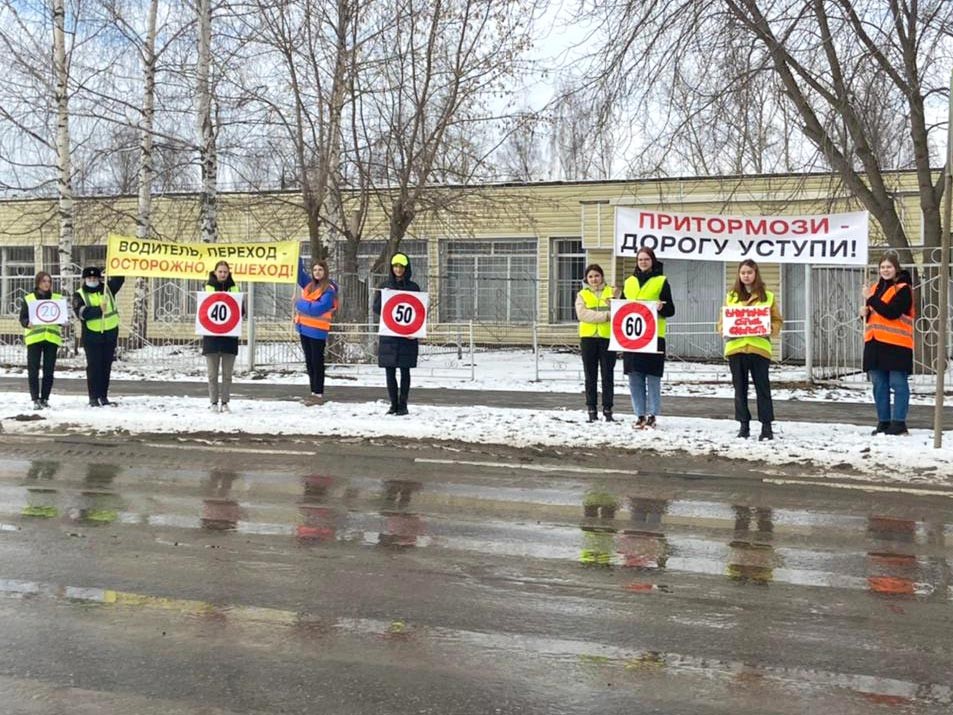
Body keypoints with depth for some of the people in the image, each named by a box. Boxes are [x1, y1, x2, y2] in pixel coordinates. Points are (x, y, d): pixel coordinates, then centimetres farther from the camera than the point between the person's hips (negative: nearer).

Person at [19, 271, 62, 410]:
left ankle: (45, 399, 11)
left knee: (49, 370, 3)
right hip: (34, 338, -2)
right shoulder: (28, 299, 7)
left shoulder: (58, 298, 12)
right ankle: (35, 399, -3)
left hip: (52, 338, 2)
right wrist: (28, 323, -18)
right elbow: (22, 318, 3)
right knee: (33, 370, -5)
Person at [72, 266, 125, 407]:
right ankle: (93, 397, 2)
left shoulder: (107, 289, 10)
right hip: (92, 336, -3)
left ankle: (103, 396, 15)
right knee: (94, 367, -3)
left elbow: (119, 278, 6)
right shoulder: (79, 295, -2)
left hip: (110, 334, 3)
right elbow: (82, 312, -18)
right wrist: (99, 310, -32)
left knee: (106, 367, 8)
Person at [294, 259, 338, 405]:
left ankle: (319, 394, 2)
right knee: (309, 362, 12)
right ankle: (314, 392, 19)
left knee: (317, 362, -2)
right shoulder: (309, 285, 11)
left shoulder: (329, 290, -11)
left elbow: (317, 308, -22)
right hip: (304, 328, 8)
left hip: (317, 331, -8)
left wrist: (300, 303, -10)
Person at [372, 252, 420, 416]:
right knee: (390, 371, 3)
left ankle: (403, 404, 7)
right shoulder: (384, 286, 9)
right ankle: (393, 404, 11)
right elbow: (376, 309, 6)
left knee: (404, 370, 0)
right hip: (388, 335, 2)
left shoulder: (413, 287, 5)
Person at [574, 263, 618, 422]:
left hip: (608, 337, -1)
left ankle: (608, 409, 6)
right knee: (591, 376, 4)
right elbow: (582, 314, -9)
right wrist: (605, 315, -16)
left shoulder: (612, 292, 9)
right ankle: (592, 410, 9)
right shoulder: (582, 295, 9)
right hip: (588, 338, 1)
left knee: (608, 375, 1)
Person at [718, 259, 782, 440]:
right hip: (735, 347, 2)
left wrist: (771, 330, -13)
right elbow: (722, 320, 12)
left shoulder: (767, 296, 7)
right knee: (740, 388, 7)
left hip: (759, 347, -2)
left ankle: (767, 426, 6)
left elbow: (777, 321, 8)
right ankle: (744, 425, 15)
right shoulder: (731, 296, 11)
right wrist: (724, 329, -9)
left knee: (762, 388, 1)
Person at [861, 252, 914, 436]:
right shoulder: (876, 288, 17)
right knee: (879, 385, 8)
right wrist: (865, 312, 2)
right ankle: (883, 422, 14)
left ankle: (899, 422, -2)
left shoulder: (903, 289, -5)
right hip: (875, 343, 7)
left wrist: (871, 299, -18)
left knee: (898, 384, -5)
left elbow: (892, 312, -18)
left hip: (896, 344, -7)